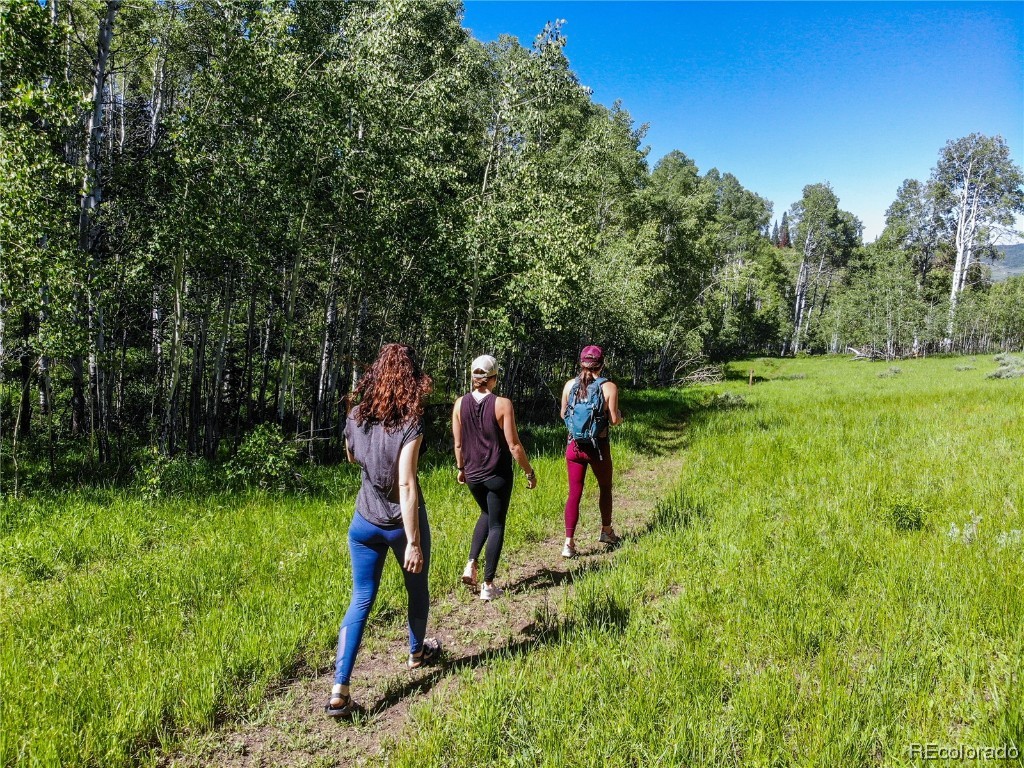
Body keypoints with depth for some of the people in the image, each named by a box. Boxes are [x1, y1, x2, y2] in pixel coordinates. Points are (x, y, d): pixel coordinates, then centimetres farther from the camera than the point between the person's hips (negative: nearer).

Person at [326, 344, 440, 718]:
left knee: (361, 600, 9)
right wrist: (414, 542, -21)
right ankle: (416, 652, 44)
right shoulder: (410, 425, -22)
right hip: (401, 522, -4)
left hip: (364, 522, 4)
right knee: (417, 590, 22)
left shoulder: (355, 418, -5)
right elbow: (406, 486, -25)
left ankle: (339, 689, 2)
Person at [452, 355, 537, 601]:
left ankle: (471, 564, 14)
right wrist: (530, 473, -3)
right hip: (498, 475, -4)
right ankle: (488, 585, 12)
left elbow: (458, 443, 4)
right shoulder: (502, 404, -16)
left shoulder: (460, 403, -4)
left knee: (486, 514, 28)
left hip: (472, 474, 4)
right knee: (496, 525, 8)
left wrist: (461, 468, 19)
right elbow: (514, 446, -14)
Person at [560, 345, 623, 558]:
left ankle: (569, 542, -2)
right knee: (605, 488, 22)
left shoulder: (570, 385, -1)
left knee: (574, 493, 5)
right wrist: (620, 417, 11)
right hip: (598, 447, -2)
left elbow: (563, 414, 7)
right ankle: (606, 531, 37)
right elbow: (613, 419, -11)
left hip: (574, 445, 2)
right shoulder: (608, 387, -11)